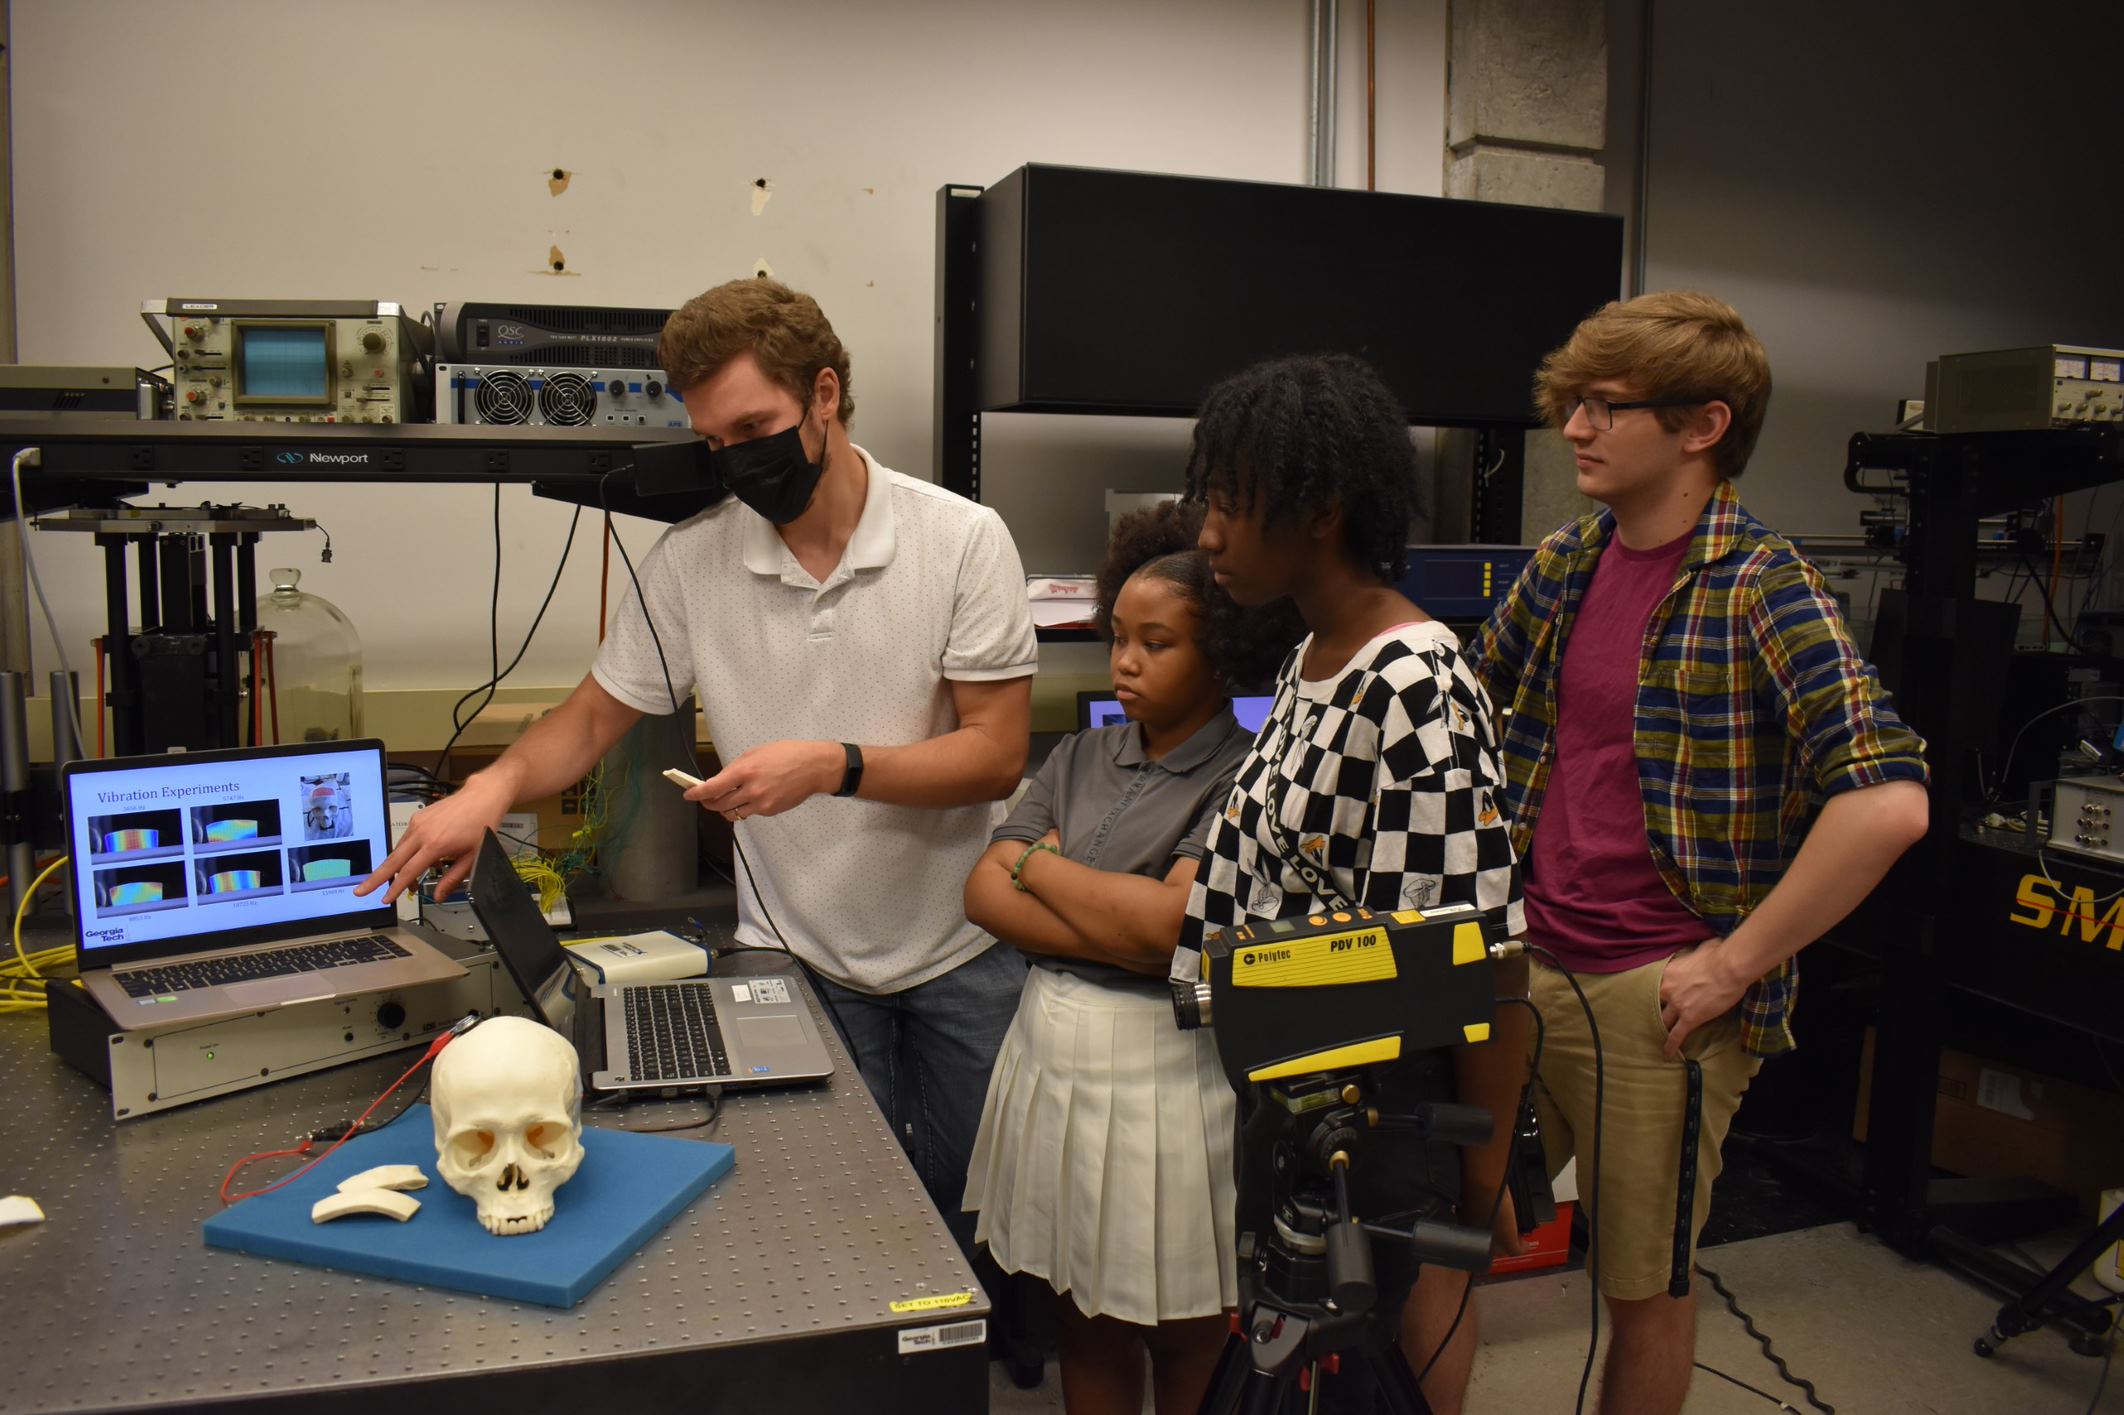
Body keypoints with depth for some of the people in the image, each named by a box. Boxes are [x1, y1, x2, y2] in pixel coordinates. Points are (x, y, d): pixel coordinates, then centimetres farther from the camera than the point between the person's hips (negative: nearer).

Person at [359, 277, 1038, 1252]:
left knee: (973, 1223, 13)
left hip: (962, 954, 0)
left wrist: (836, 766, -27)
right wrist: (493, 787, -16)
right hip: (797, 956, 1)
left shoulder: (962, 539, -11)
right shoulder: (691, 558, -4)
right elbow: (596, 715, 5)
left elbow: (998, 754, -13)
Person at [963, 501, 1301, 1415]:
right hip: (1050, 1054, 6)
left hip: (1166, 1072, -5)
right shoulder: (1082, 759, 7)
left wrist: (1041, 862, -7)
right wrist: (1127, 936, -15)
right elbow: (985, 895, 0)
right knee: (1082, 1327, 19)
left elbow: (1170, 922, -23)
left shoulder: (1246, 779, -12)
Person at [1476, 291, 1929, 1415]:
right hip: (1522, 964, 6)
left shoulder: (1760, 588, -14)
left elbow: (1887, 802, -24)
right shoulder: (1563, 565, 6)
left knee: (1644, 1287, 13)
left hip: (1655, 1001, -6)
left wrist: (1737, 963, -20)